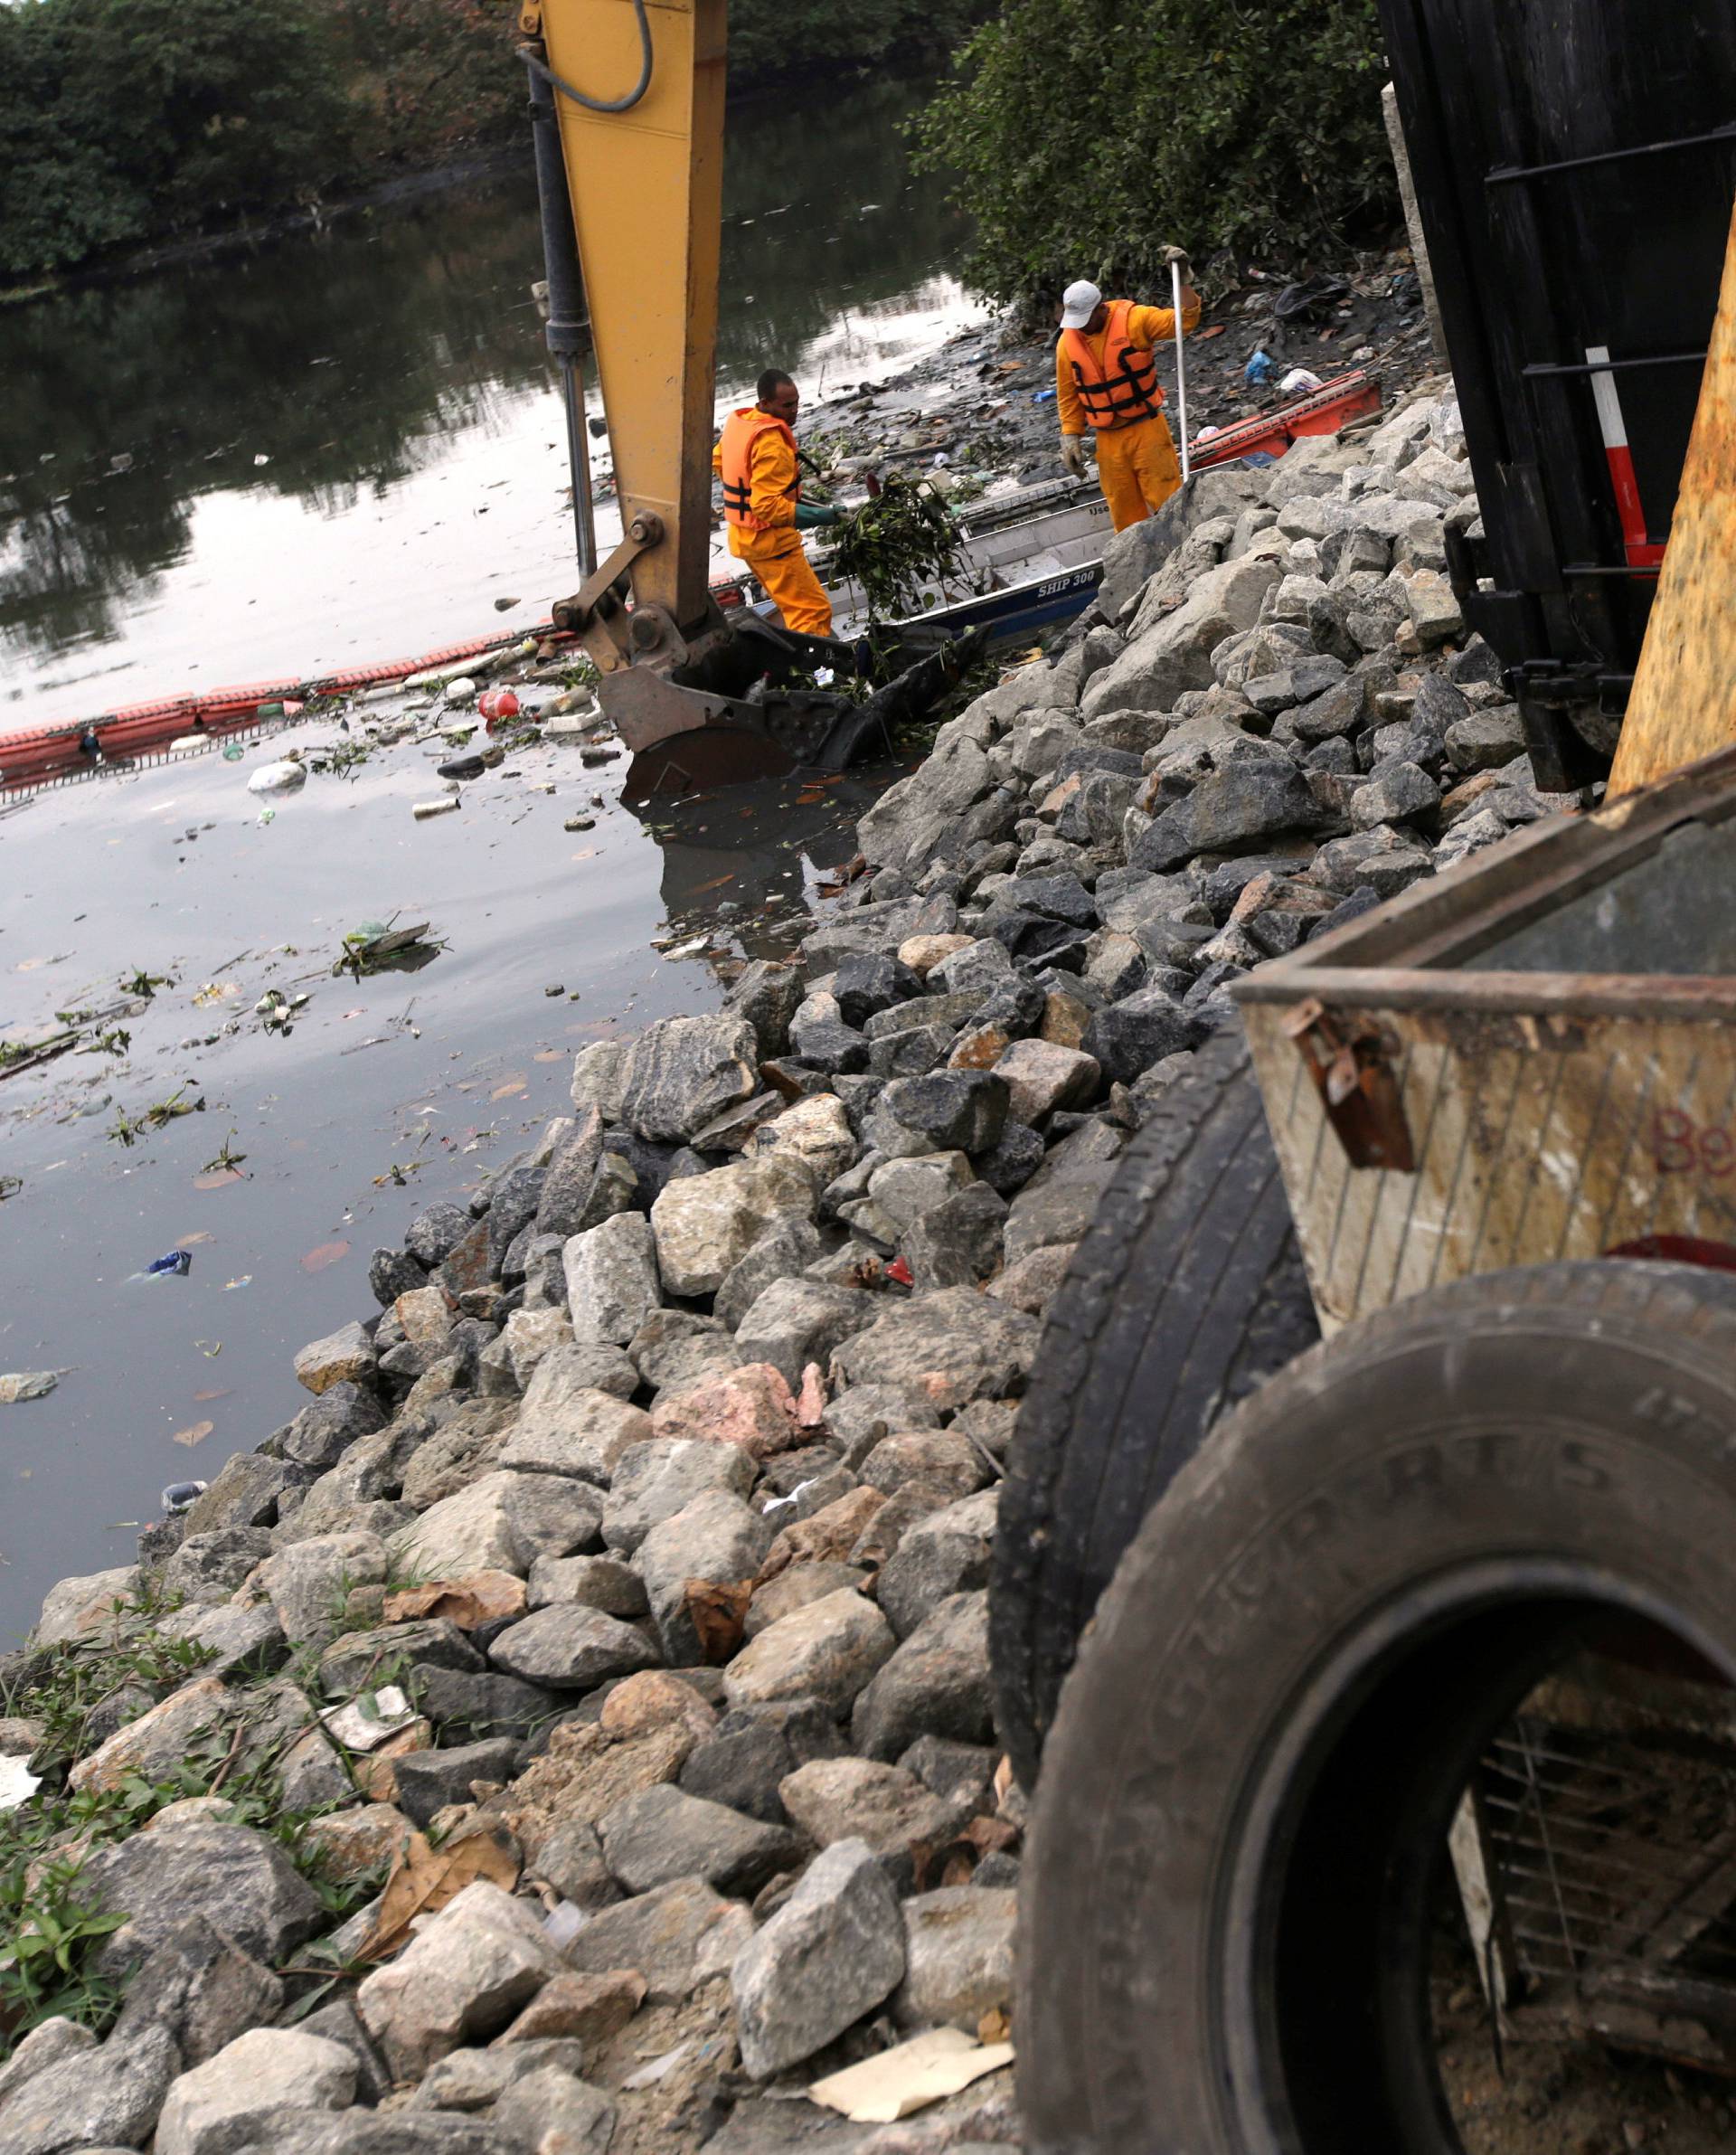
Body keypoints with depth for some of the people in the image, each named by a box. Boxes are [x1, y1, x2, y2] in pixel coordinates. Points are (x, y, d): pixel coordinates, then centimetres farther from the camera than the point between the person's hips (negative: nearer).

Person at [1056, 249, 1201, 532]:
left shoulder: (1133, 320, -10)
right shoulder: (1067, 342, 0)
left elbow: (1184, 320, -17)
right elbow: (1068, 396, 8)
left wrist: (1182, 279, -27)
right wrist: (1071, 437, 4)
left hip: (1146, 427, -3)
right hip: (1108, 439, 3)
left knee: (1167, 498, -2)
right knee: (1124, 508, 8)